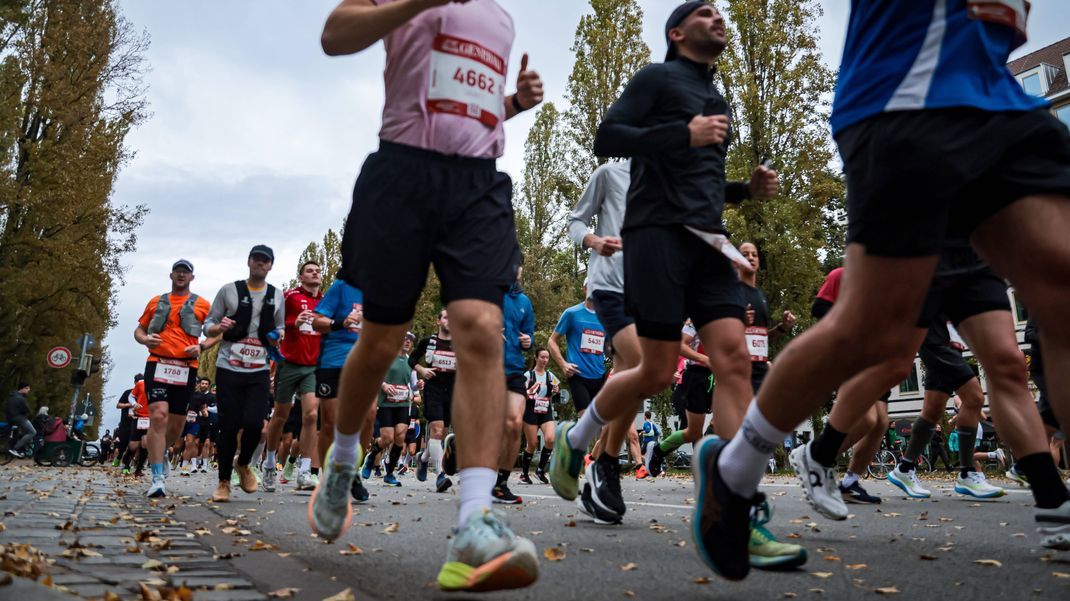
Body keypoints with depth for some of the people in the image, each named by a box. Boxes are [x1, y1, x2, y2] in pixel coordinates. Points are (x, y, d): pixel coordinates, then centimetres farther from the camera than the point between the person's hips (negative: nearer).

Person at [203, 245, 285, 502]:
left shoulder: (277, 296, 12)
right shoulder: (229, 290, 4)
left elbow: (280, 328, 23)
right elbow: (208, 326, 7)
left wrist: (277, 338, 0)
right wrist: (220, 328, -15)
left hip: (259, 371, 2)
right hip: (228, 368, -1)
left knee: (253, 423, -13)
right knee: (229, 426, -2)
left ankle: (243, 465, 18)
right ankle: (224, 481, 16)